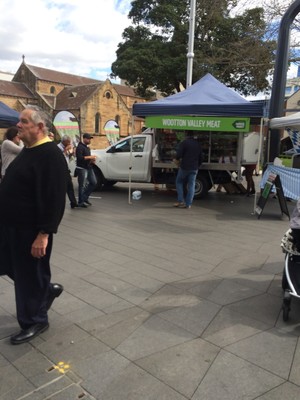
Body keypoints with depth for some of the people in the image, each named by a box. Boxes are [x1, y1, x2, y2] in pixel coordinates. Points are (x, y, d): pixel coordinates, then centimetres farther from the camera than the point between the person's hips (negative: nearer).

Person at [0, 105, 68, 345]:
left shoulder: (50, 155, -20)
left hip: (31, 230, -10)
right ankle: (48, 289, 42)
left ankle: (35, 322, 25)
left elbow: (53, 199, -25)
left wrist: (44, 234, -26)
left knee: (30, 276, 6)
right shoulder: (29, 150, 12)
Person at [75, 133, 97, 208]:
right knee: (82, 185, -5)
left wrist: (92, 160, 8)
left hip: (89, 168, 9)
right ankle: (80, 202, 3)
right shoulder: (80, 147, -9)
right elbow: (79, 157, -21)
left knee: (94, 183, 6)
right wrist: (89, 157, -20)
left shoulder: (87, 147, 20)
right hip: (82, 168, -9)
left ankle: (85, 197, 18)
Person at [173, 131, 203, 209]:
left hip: (184, 167, -4)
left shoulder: (184, 142, -8)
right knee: (191, 185, 5)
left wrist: (178, 159, 7)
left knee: (179, 182, 13)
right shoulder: (198, 144, 11)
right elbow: (200, 157, 15)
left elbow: (178, 154, -15)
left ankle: (180, 201, 3)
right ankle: (188, 204, 3)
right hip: (194, 168, 4)